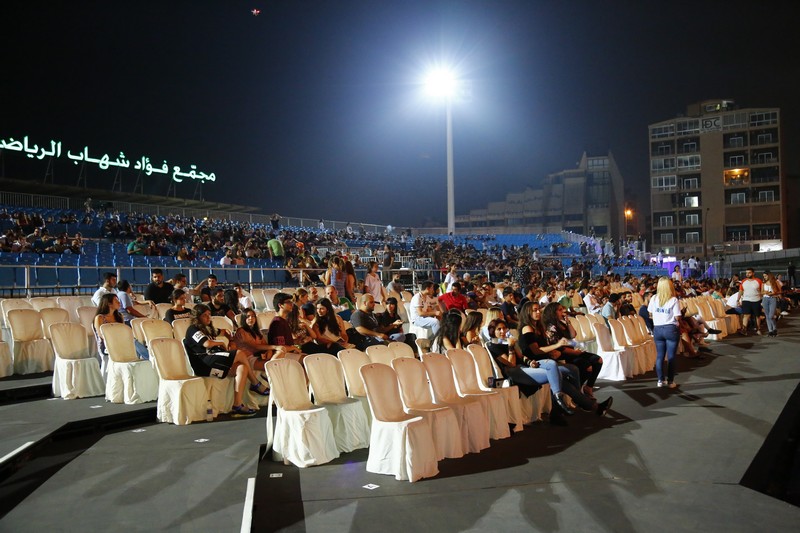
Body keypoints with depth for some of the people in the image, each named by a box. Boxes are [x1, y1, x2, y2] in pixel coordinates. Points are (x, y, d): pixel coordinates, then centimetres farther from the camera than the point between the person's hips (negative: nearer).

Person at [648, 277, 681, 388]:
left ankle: (660, 380, 16)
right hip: (671, 329, -3)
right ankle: (670, 381, 9)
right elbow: (677, 317, -13)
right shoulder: (673, 299, -10)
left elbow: (650, 314, 9)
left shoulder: (654, 298, -1)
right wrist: (670, 316, 7)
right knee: (671, 356, 4)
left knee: (659, 355, 11)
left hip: (657, 329, 3)